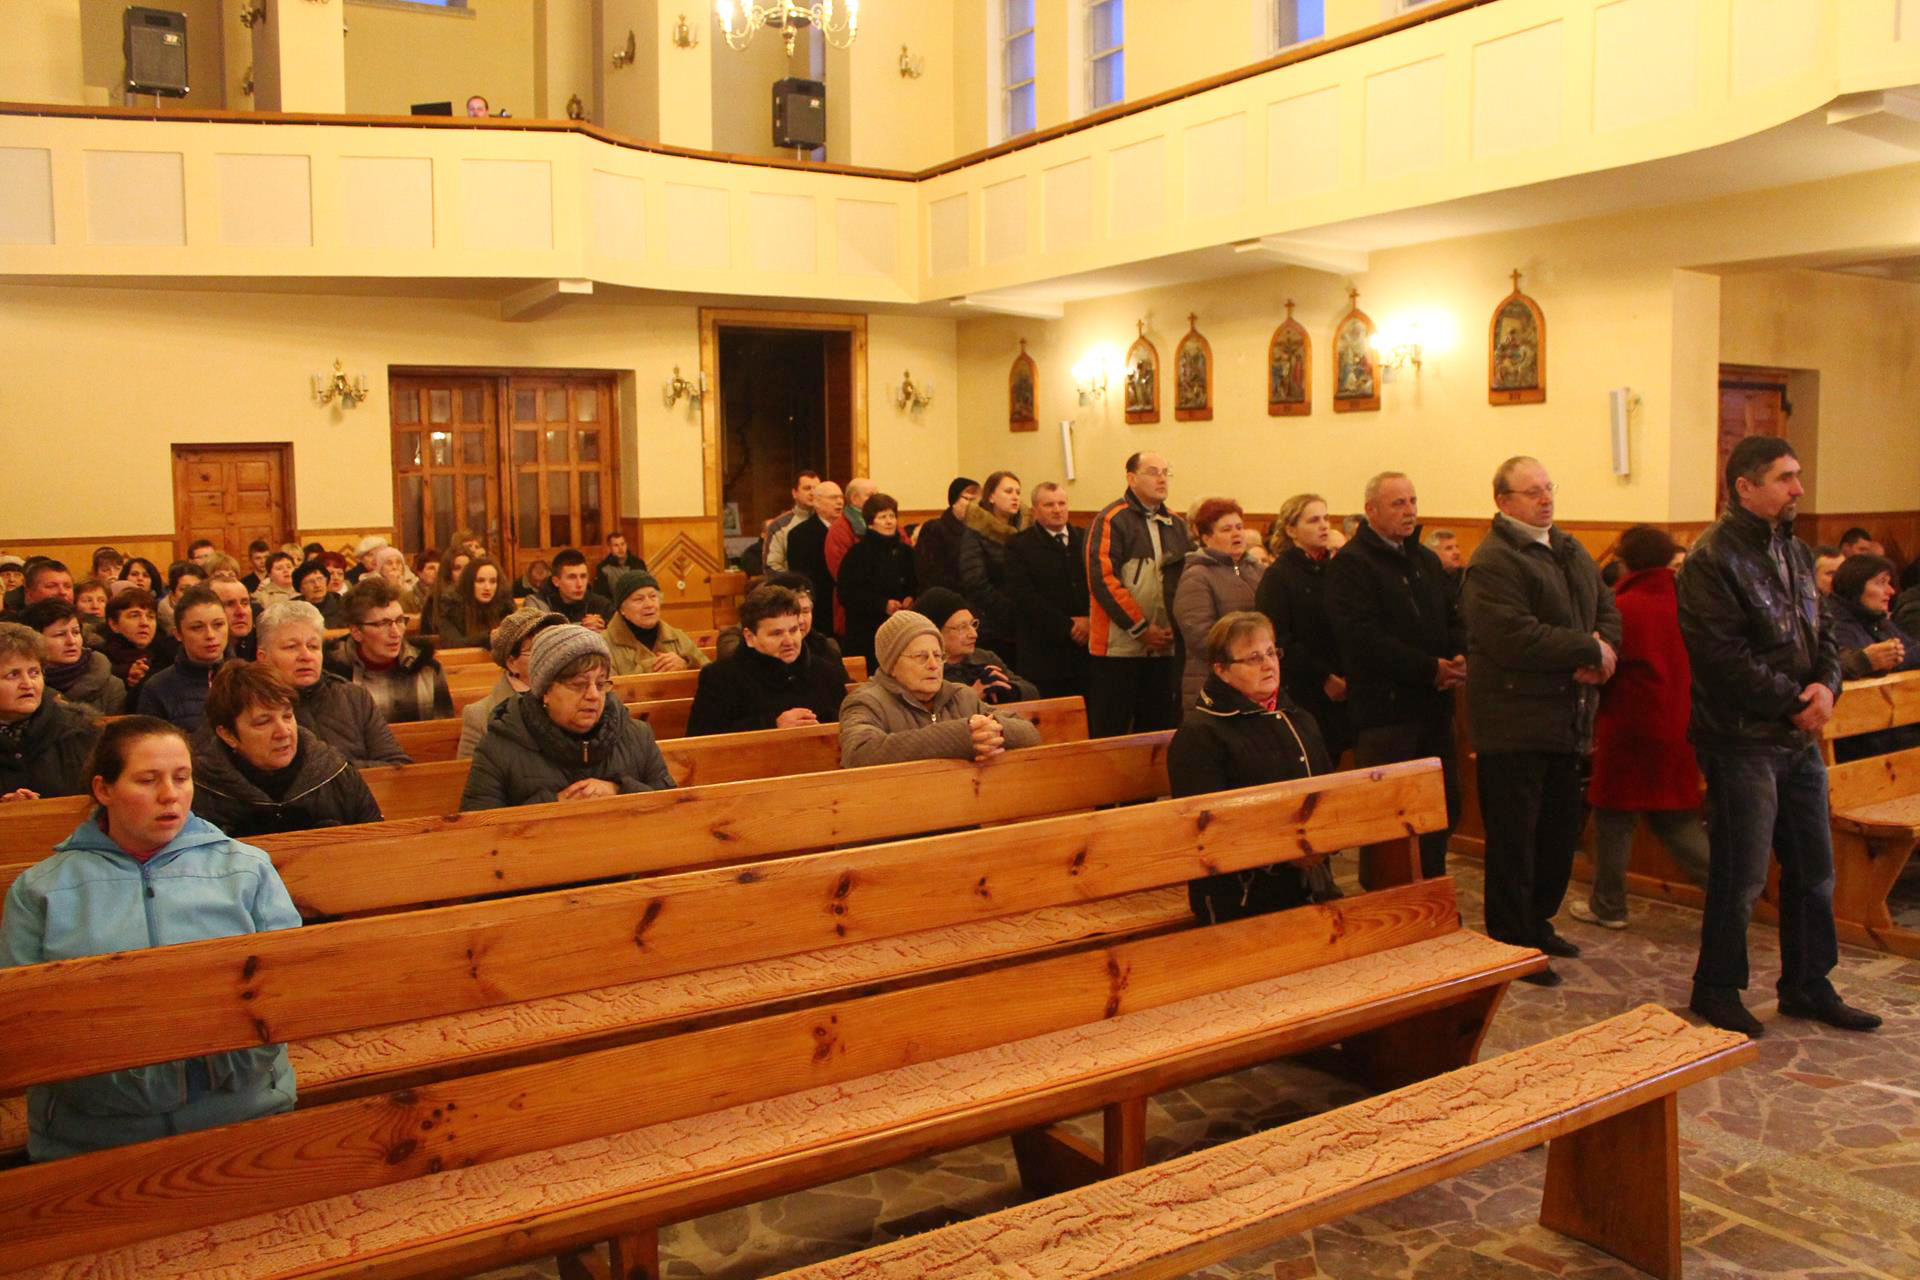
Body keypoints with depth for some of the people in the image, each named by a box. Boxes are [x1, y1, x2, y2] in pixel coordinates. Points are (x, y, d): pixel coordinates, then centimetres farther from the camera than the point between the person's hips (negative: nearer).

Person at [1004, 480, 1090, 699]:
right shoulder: (1019, 545, 1)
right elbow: (1024, 597, -8)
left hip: (1088, 647, 4)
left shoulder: (1086, 539, 15)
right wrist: (1067, 626, -11)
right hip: (1044, 654, -4)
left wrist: (1090, 619, -7)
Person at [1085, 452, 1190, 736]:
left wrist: (1176, 627, 0)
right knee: (1111, 734, 0)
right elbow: (1103, 580, -14)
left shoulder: (1177, 526, 14)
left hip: (1164, 649, 6)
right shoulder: (1111, 520, -6)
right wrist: (1140, 628, -14)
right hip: (1118, 648, -6)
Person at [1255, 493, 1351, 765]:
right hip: (1302, 696, -6)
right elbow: (1279, 642, -11)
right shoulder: (1277, 576, -4)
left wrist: (1346, 677, -2)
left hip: (1338, 694, 6)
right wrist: (1324, 678, -13)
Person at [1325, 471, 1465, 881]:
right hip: (1384, 709, -8)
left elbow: (1452, 618, 19)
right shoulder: (1351, 563, -9)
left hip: (1434, 706, 8)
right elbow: (1363, 637, -19)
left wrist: (1460, 658, -4)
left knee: (1444, 808, 14)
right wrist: (1430, 668, -19)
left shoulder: (1426, 560, 17)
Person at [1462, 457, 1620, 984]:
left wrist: (1600, 653, -9)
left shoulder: (1571, 552, 15)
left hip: (1568, 720, 9)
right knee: (1514, 839, 0)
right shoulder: (1493, 562, -15)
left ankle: (1538, 923, 33)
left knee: (1562, 832, 17)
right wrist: (1590, 650, -16)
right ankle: (1511, 945, 10)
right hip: (1515, 724, -9)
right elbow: (1516, 639, -26)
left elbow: (1608, 610, 13)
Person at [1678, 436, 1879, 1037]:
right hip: (1742, 741, -8)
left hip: (1799, 739, 9)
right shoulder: (1711, 559, -14)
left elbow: (1821, 631, 14)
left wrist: (1826, 685, -6)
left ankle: (1808, 986, 29)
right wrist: (1794, 703, -15)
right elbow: (1724, 656, -21)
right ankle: (1716, 989, 15)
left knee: (1813, 870, 15)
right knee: (1741, 875, -1)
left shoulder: (1794, 552, 13)